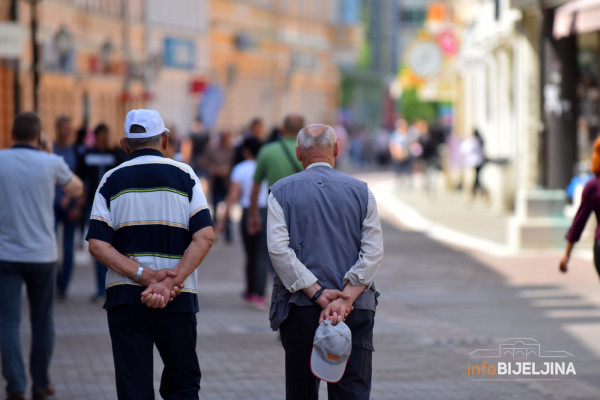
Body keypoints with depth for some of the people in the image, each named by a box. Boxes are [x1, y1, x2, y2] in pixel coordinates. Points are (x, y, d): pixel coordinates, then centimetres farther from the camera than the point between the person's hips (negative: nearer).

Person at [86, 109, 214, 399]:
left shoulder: (112, 180, 5)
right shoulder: (184, 175, 3)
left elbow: (97, 245, -6)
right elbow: (204, 237, -8)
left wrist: (146, 275, -11)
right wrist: (171, 281, -14)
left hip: (123, 296, 1)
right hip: (178, 298, 0)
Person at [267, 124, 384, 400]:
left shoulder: (282, 191, 3)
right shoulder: (360, 191, 6)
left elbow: (278, 248, -8)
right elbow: (373, 252, -3)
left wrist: (317, 292, -10)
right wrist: (345, 298, -10)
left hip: (299, 305, 0)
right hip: (356, 309, 0)